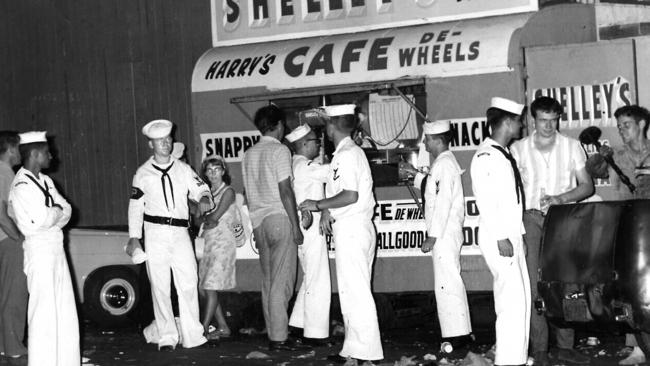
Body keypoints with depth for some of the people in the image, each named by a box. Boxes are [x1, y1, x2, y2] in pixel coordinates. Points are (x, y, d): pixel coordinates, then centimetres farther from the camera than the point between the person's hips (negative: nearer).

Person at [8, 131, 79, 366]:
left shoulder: (45, 181, 14)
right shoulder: (22, 186, -13)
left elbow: (66, 210, 9)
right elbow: (42, 219, -22)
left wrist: (52, 214, -10)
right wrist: (57, 211, -4)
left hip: (56, 248, 9)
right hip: (40, 249, -9)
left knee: (65, 310, 12)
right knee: (44, 311, -5)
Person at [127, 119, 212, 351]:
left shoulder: (183, 169, 11)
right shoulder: (143, 173, 7)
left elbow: (200, 188, 7)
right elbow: (135, 206, 8)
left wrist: (204, 199, -17)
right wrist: (134, 237, 4)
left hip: (180, 231, 1)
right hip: (155, 233, -1)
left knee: (189, 283, -5)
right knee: (160, 286, -1)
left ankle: (192, 335, 1)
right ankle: (166, 336, 8)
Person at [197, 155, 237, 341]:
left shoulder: (228, 191, -4)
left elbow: (215, 216, -13)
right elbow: (199, 218, 7)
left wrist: (204, 218, 4)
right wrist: (208, 220, -11)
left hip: (222, 242, -7)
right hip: (207, 242, 7)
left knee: (210, 288, -12)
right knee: (208, 289, 5)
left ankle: (203, 330, -13)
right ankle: (223, 328, 13)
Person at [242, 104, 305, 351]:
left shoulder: (249, 154, 14)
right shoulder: (279, 150, -8)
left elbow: (249, 192, 16)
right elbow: (285, 190, -13)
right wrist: (296, 226, -11)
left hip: (258, 220, 7)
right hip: (279, 218, -7)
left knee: (268, 281, 10)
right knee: (282, 281, -5)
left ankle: (273, 334, 12)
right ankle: (279, 337, -6)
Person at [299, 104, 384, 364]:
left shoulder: (347, 155, -14)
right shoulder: (350, 152, 18)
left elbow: (350, 196, -22)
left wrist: (318, 205, -13)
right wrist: (326, 211, 8)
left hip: (352, 230, -10)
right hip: (350, 229, 10)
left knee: (355, 292, -8)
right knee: (353, 292, 12)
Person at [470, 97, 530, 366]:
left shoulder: (504, 154, 15)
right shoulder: (486, 155, -14)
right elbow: (485, 201, -19)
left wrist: (519, 234, 15)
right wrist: (501, 238, -21)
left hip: (512, 235, 10)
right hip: (499, 238, -10)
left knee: (521, 298, 12)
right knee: (513, 299, -10)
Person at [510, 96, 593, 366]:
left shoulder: (572, 147, 7)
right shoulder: (518, 149, 6)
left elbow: (587, 186, 6)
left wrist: (560, 198, -12)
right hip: (530, 218, -1)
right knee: (534, 284, -8)